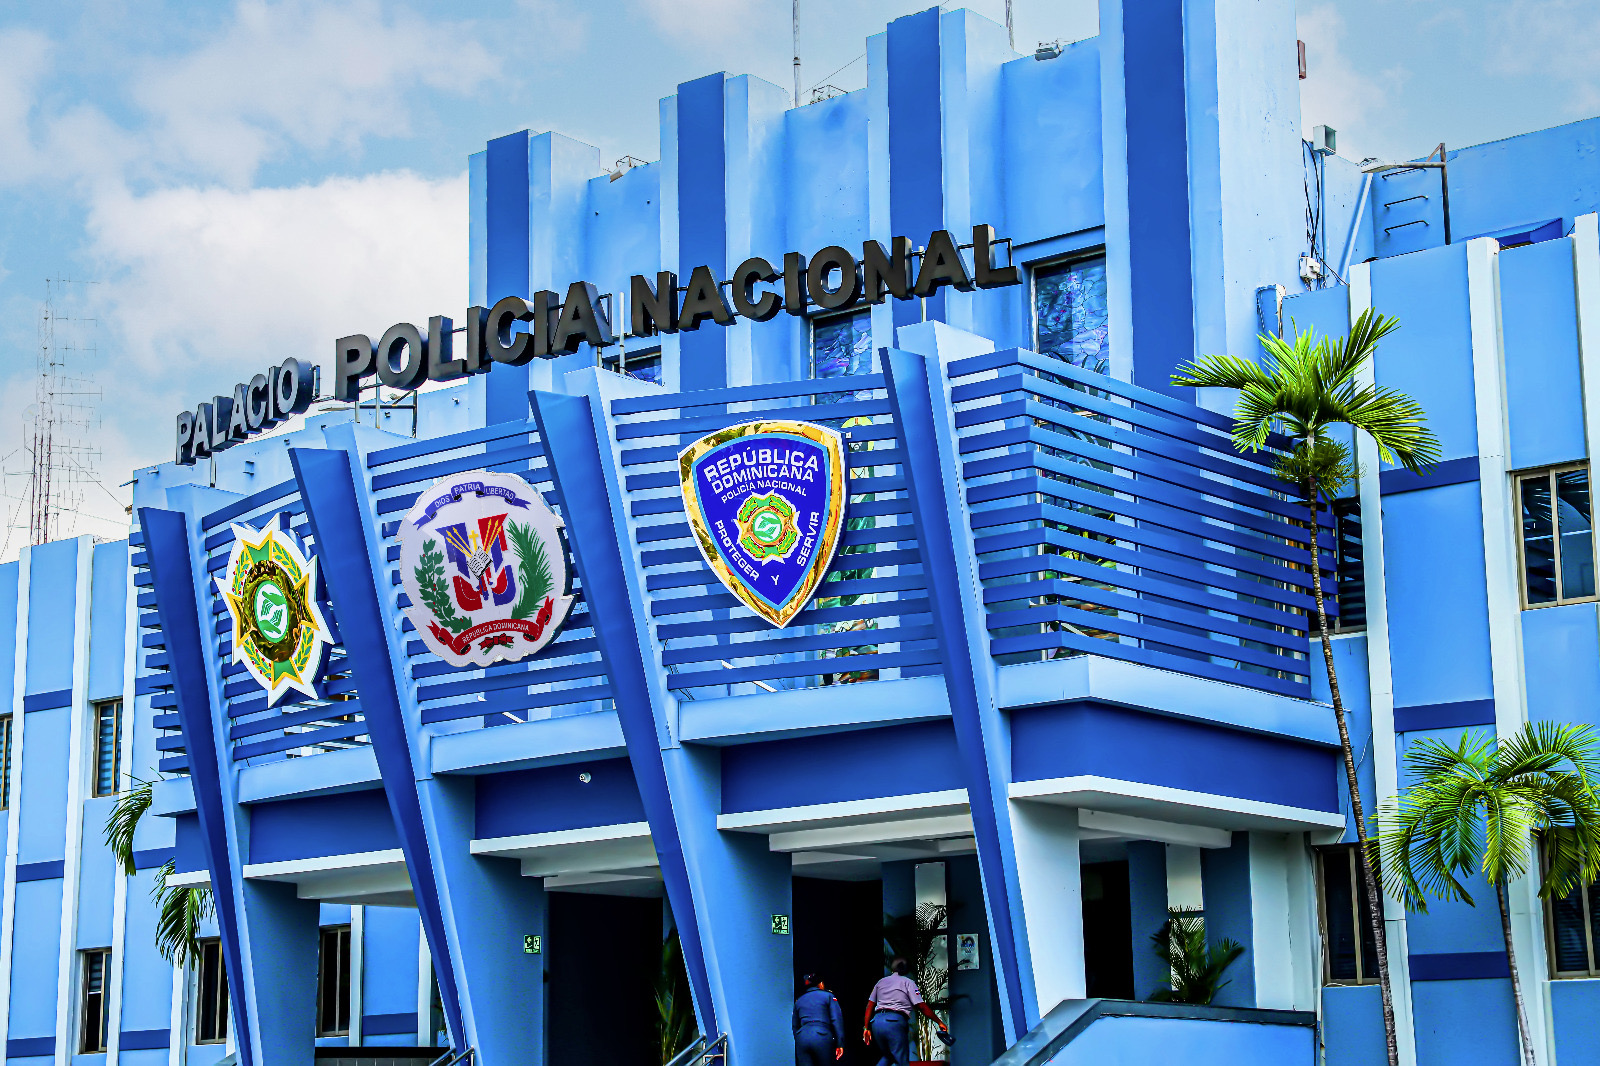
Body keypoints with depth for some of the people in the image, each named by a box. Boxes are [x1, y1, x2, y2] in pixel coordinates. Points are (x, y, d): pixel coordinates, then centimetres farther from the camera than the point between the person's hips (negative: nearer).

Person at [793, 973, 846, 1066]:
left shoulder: (798, 1001, 22)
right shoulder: (828, 996, 9)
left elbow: (795, 1026, 22)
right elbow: (837, 1020, -1)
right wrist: (840, 1044, -2)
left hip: (801, 1037, 3)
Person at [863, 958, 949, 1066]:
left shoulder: (881, 982, 22)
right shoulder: (907, 982, 8)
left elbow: (870, 1006, 17)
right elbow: (921, 1006, 1)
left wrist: (866, 1028, 18)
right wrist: (939, 1022, 5)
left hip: (876, 1021, 5)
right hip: (895, 1022, -5)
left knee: (888, 1056, 23)